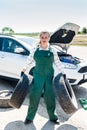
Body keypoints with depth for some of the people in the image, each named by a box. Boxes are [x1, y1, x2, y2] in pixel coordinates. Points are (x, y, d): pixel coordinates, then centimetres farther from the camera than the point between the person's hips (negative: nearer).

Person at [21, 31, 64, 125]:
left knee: (50, 97, 9)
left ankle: (53, 117, 26)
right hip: (37, 76, 0)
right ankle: (30, 117, 19)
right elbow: (29, 61, 8)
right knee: (34, 97, 4)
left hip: (49, 77, 1)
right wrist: (23, 71, 10)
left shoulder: (52, 51, 1)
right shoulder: (35, 50, 0)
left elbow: (57, 62, 9)